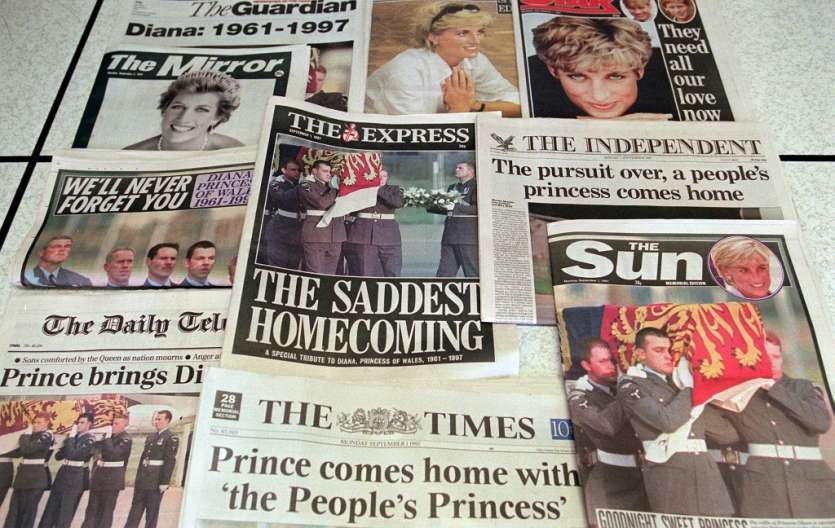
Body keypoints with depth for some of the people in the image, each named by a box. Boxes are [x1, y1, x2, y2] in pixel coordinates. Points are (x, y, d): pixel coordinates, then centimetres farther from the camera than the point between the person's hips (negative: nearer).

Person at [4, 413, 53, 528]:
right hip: (23, 474, 8)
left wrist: (25, 434, -7)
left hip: (36, 475, -8)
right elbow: (17, 453, 16)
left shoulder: (47, 435, -9)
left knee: (28, 509, -2)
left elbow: (27, 449, -19)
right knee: (14, 508, 7)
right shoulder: (31, 435, 16)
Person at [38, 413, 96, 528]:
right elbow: (58, 456, 11)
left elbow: (73, 454, -21)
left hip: (76, 477, -7)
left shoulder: (90, 440, -11)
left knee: (66, 510, -1)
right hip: (63, 473, 7)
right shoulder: (72, 436, 11)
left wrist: (71, 438, -16)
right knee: (51, 507, 12)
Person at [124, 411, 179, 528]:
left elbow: (170, 462, -15)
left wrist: (164, 483, -18)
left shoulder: (171, 439, -9)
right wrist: (138, 478, 14)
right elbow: (143, 457, 17)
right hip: (142, 480, 7)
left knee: (152, 513, 2)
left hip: (155, 482, -7)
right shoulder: (150, 437, 14)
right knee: (135, 509, 11)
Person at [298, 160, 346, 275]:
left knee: (330, 275, 4)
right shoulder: (306, 186, 3)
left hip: (335, 238, 6)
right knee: (314, 275, -9)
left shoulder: (333, 187, 23)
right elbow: (322, 203, -13)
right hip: (315, 236, -6)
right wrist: (334, 190, 0)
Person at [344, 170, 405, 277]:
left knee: (392, 273, -4)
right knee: (363, 273, -1)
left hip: (388, 237, 0)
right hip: (362, 236, 0)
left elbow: (399, 202, -12)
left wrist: (379, 190, -15)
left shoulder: (394, 189, 10)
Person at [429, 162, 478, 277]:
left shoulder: (475, 187, 0)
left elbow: (477, 208, -13)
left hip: (468, 235, -7)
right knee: (444, 272, 4)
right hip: (450, 234, 7)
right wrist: (429, 206, 12)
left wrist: (455, 207, -17)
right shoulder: (452, 188, 22)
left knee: (472, 272, -3)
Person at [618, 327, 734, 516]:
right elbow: (667, 420, -16)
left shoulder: (679, 379, 19)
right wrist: (688, 387, -3)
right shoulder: (630, 385, -1)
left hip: (704, 466, 6)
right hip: (668, 471, -6)